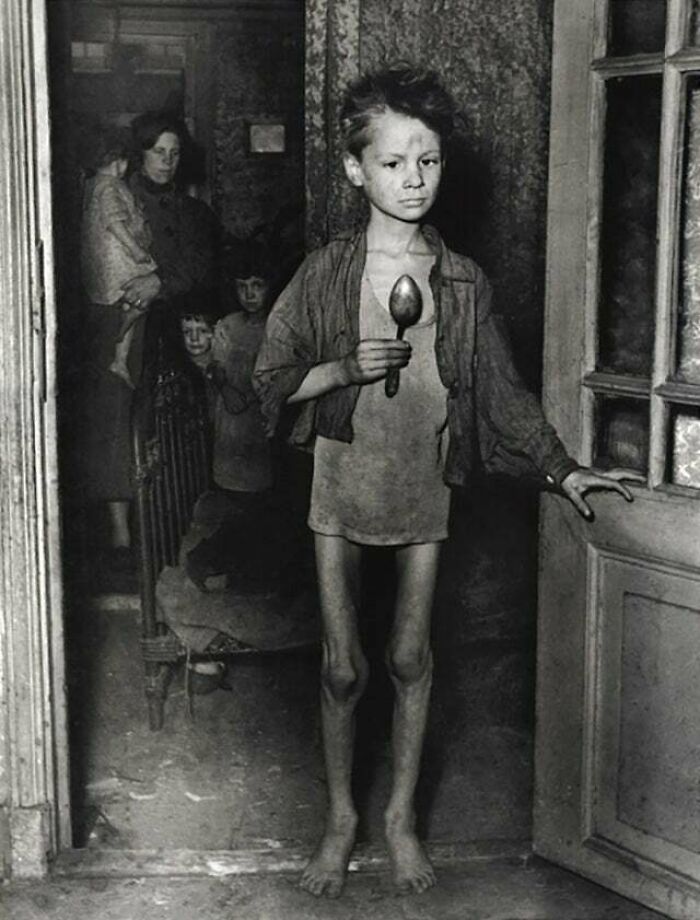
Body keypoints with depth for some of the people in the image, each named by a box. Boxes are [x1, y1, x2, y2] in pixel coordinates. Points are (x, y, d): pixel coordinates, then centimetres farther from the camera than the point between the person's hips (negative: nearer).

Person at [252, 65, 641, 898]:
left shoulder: (463, 283, -1)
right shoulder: (326, 272, -5)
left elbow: (500, 388, 2)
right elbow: (271, 376, -2)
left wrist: (561, 468, -5)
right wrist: (343, 370, -19)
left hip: (423, 488, 1)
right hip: (341, 484, -1)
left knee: (410, 658, 10)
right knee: (342, 665, 6)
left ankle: (401, 816, 28)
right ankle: (340, 816, 26)